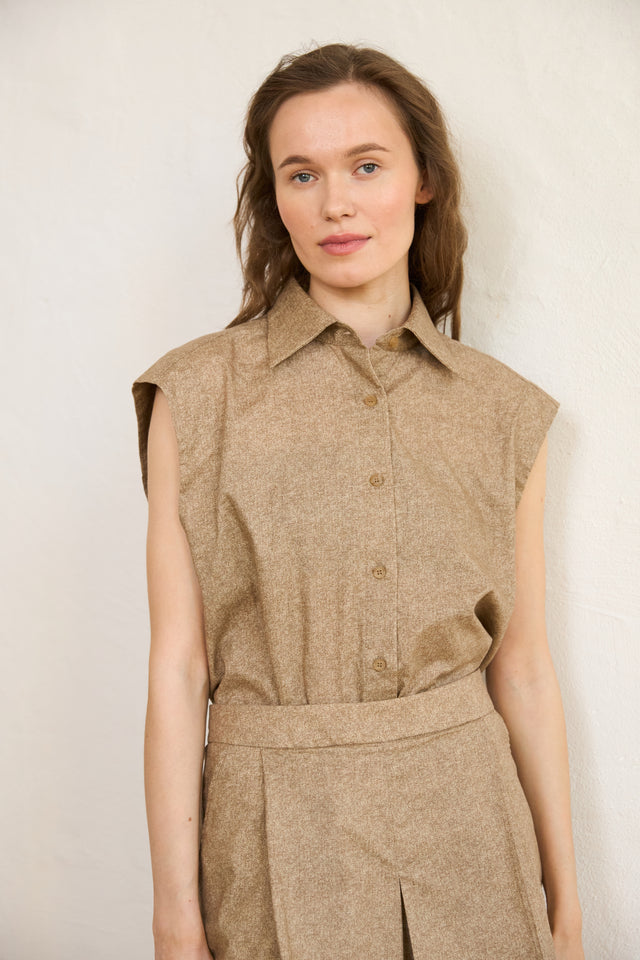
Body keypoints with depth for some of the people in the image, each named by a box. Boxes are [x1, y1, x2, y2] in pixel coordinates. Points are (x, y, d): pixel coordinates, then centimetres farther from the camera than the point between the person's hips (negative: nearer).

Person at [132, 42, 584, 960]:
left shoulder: (505, 412, -1)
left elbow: (523, 669, 3)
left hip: (465, 830, 2)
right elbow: (177, 667, -7)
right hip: (279, 844, -1)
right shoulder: (199, 394, -8)